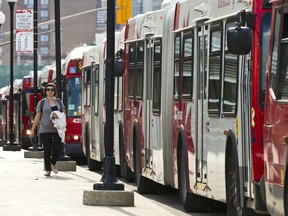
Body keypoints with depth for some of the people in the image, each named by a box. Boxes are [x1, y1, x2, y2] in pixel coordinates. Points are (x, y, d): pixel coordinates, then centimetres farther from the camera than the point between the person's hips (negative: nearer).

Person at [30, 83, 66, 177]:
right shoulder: (42, 103, 4)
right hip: (45, 129, -2)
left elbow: (64, 114, 18)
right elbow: (37, 117, 4)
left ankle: (53, 164, 21)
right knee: (47, 150, -3)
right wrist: (32, 130, 1)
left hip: (57, 129, 2)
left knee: (57, 149, -6)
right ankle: (48, 170, 4)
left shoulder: (59, 102, 12)